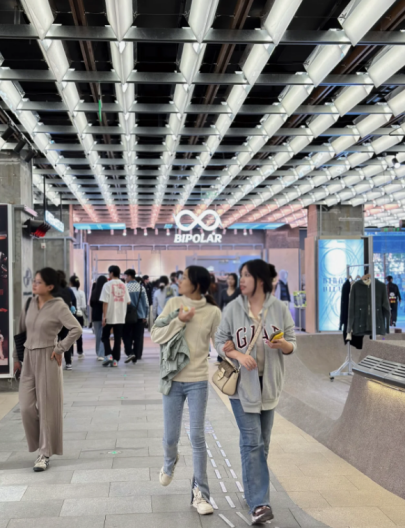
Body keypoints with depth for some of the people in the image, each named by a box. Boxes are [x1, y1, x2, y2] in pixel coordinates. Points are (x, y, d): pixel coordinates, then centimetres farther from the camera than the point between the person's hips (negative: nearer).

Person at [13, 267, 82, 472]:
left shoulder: (58, 306, -12)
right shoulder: (30, 303, 6)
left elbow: (76, 329, -20)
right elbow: (21, 330, 13)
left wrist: (60, 349, -16)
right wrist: (16, 356, 11)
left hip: (47, 359, -6)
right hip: (28, 358, 6)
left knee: (47, 408, 2)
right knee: (26, 407, 5)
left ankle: (45, 454, 13)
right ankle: (42, 445, 25)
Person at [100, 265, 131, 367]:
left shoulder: (108, 285, -7)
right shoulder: (123, 285, 6)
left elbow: (105, 302, -12)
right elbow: (128, 301, 5)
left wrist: (104, 316, -11)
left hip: (109, 316, -3)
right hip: (121, 317, 4)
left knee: (105, 336, 11)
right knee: (117, 338, 7)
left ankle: (108, 355, -4)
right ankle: (115, 359, 6)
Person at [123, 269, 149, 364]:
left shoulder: (125, 287, -10)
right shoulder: (141, 287, 2)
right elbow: (146, 303, 3)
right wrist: (145, 315, 10)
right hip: (140, 316, 3)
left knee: (127, 335, 9)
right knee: (138, 337, 8)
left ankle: (129, 353, -8)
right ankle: (137, 356, 10)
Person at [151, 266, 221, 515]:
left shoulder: (213, 312, -6)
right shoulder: (174, 303, -2)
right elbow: (156, 335, -5)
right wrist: (179, 321, -17)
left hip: (198, 382, -2)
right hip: (173, 380, 2)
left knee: (197, 437, 0)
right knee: (171, 437, 11)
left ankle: (200, 493, 14)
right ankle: (170, 462, 47)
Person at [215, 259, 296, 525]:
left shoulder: (279, 308, -3)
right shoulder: (233, 308, -5)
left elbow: (292, 344, 1)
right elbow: (220, 342, 0)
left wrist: (282, 344, -22)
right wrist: (238, 355, -19)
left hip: (269, 383, 2)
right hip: (242, 383, -2)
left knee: (263, 442, 14)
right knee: (251, 442, -8)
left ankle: (254, 490, 32)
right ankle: (259, 503, -5)